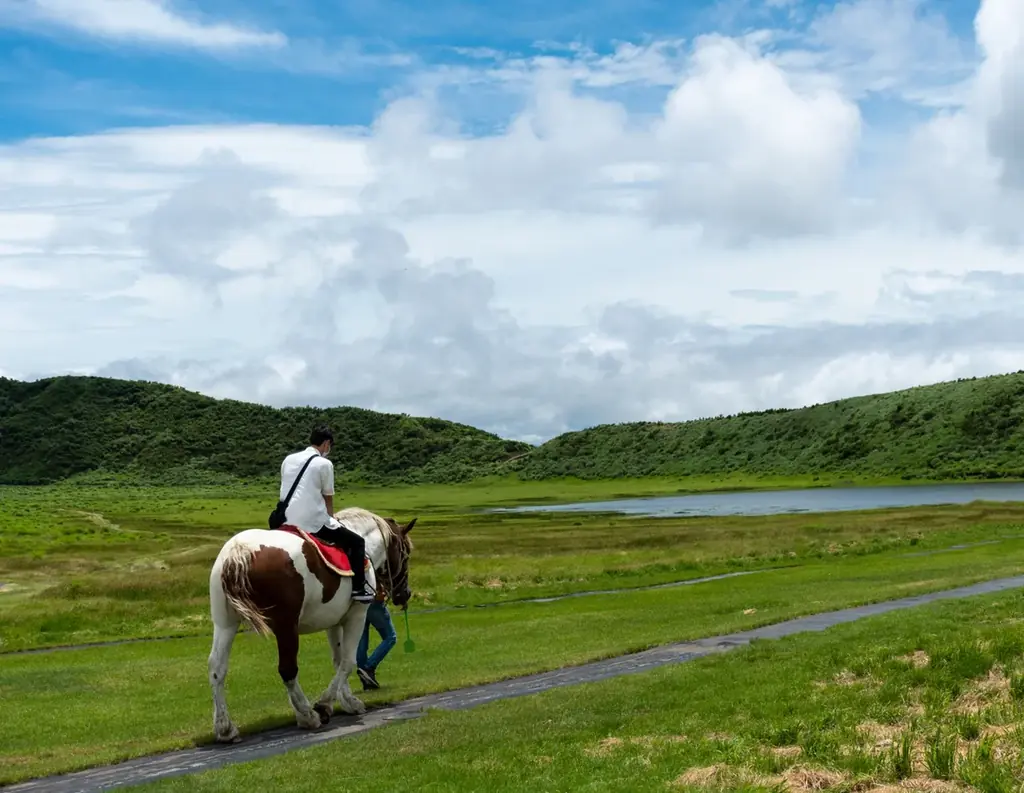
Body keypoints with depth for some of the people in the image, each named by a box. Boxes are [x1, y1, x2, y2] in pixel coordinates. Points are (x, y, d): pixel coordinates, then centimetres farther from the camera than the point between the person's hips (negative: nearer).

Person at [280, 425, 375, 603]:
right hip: (313, 523, -6)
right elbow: (328, 499, 1)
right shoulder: (324, 463, -6)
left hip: (288, 522, 6)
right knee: (357, 542, 8)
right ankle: (358, 588, 0)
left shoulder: (289, 459, 12)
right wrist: (331, 518, 21)